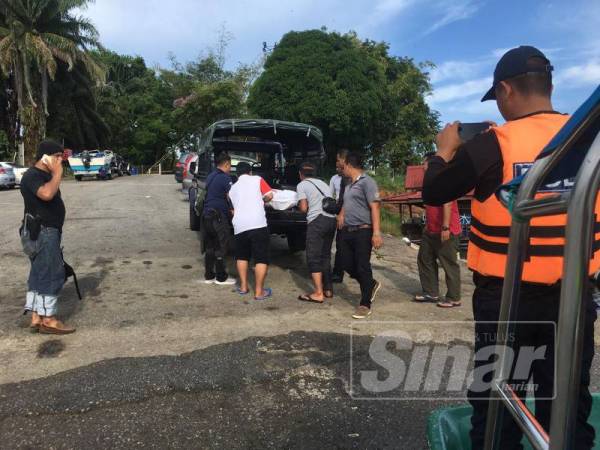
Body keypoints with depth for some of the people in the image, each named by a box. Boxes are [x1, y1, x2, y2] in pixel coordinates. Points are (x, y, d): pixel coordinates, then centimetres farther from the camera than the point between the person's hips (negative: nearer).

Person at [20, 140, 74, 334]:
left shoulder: (45, 175, 17)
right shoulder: (32, 175, -15)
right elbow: (47, 194, -34)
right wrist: (58, 173, -25)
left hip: (48, 232, 10)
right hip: (42, 233, -10)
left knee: (40, 275, 12)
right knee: (51, 274, -6)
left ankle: (36, 317, 19)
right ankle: (48, 320, 1)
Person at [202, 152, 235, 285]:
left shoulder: (210, 176, 16)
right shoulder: (225, 178, -12)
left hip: (206, 215, 9)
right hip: (218, 216, -8)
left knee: (209, 247, 14)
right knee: (221, 247, 1)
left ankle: (209, 276, 20)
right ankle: (221, 278, 8)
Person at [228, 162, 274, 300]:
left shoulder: (232, 188, 22)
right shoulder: (257, 179, 9)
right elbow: (269, 195, 3)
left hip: (239, 226, 5)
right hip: (258, 224, -4)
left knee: (241, 256, 23)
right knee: (261, 258, 3)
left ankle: (243, 287, 25)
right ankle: (259, 291, 3)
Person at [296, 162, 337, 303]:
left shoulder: (302, 185, 5)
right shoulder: (323, 183, 24)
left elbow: (304, 208, -2)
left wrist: (299, 204, 19)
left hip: (317, 221, -7)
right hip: (331, 219, 7)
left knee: (313, 258, -1)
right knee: (325, 255, 17)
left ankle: (318, 294, -2)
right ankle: (328, 289, 22)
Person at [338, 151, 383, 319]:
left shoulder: (367, 182, -10)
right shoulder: (349, 184, 16)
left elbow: (374, 208, -17)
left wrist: (376, 233, -23)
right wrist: (342, 215, 16)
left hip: (363, 231, -8)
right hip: (347, 231, 9)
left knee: (363, 267, -3)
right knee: (348, 265, 10)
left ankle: (365, 305, 8)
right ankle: (371, 285, 33)